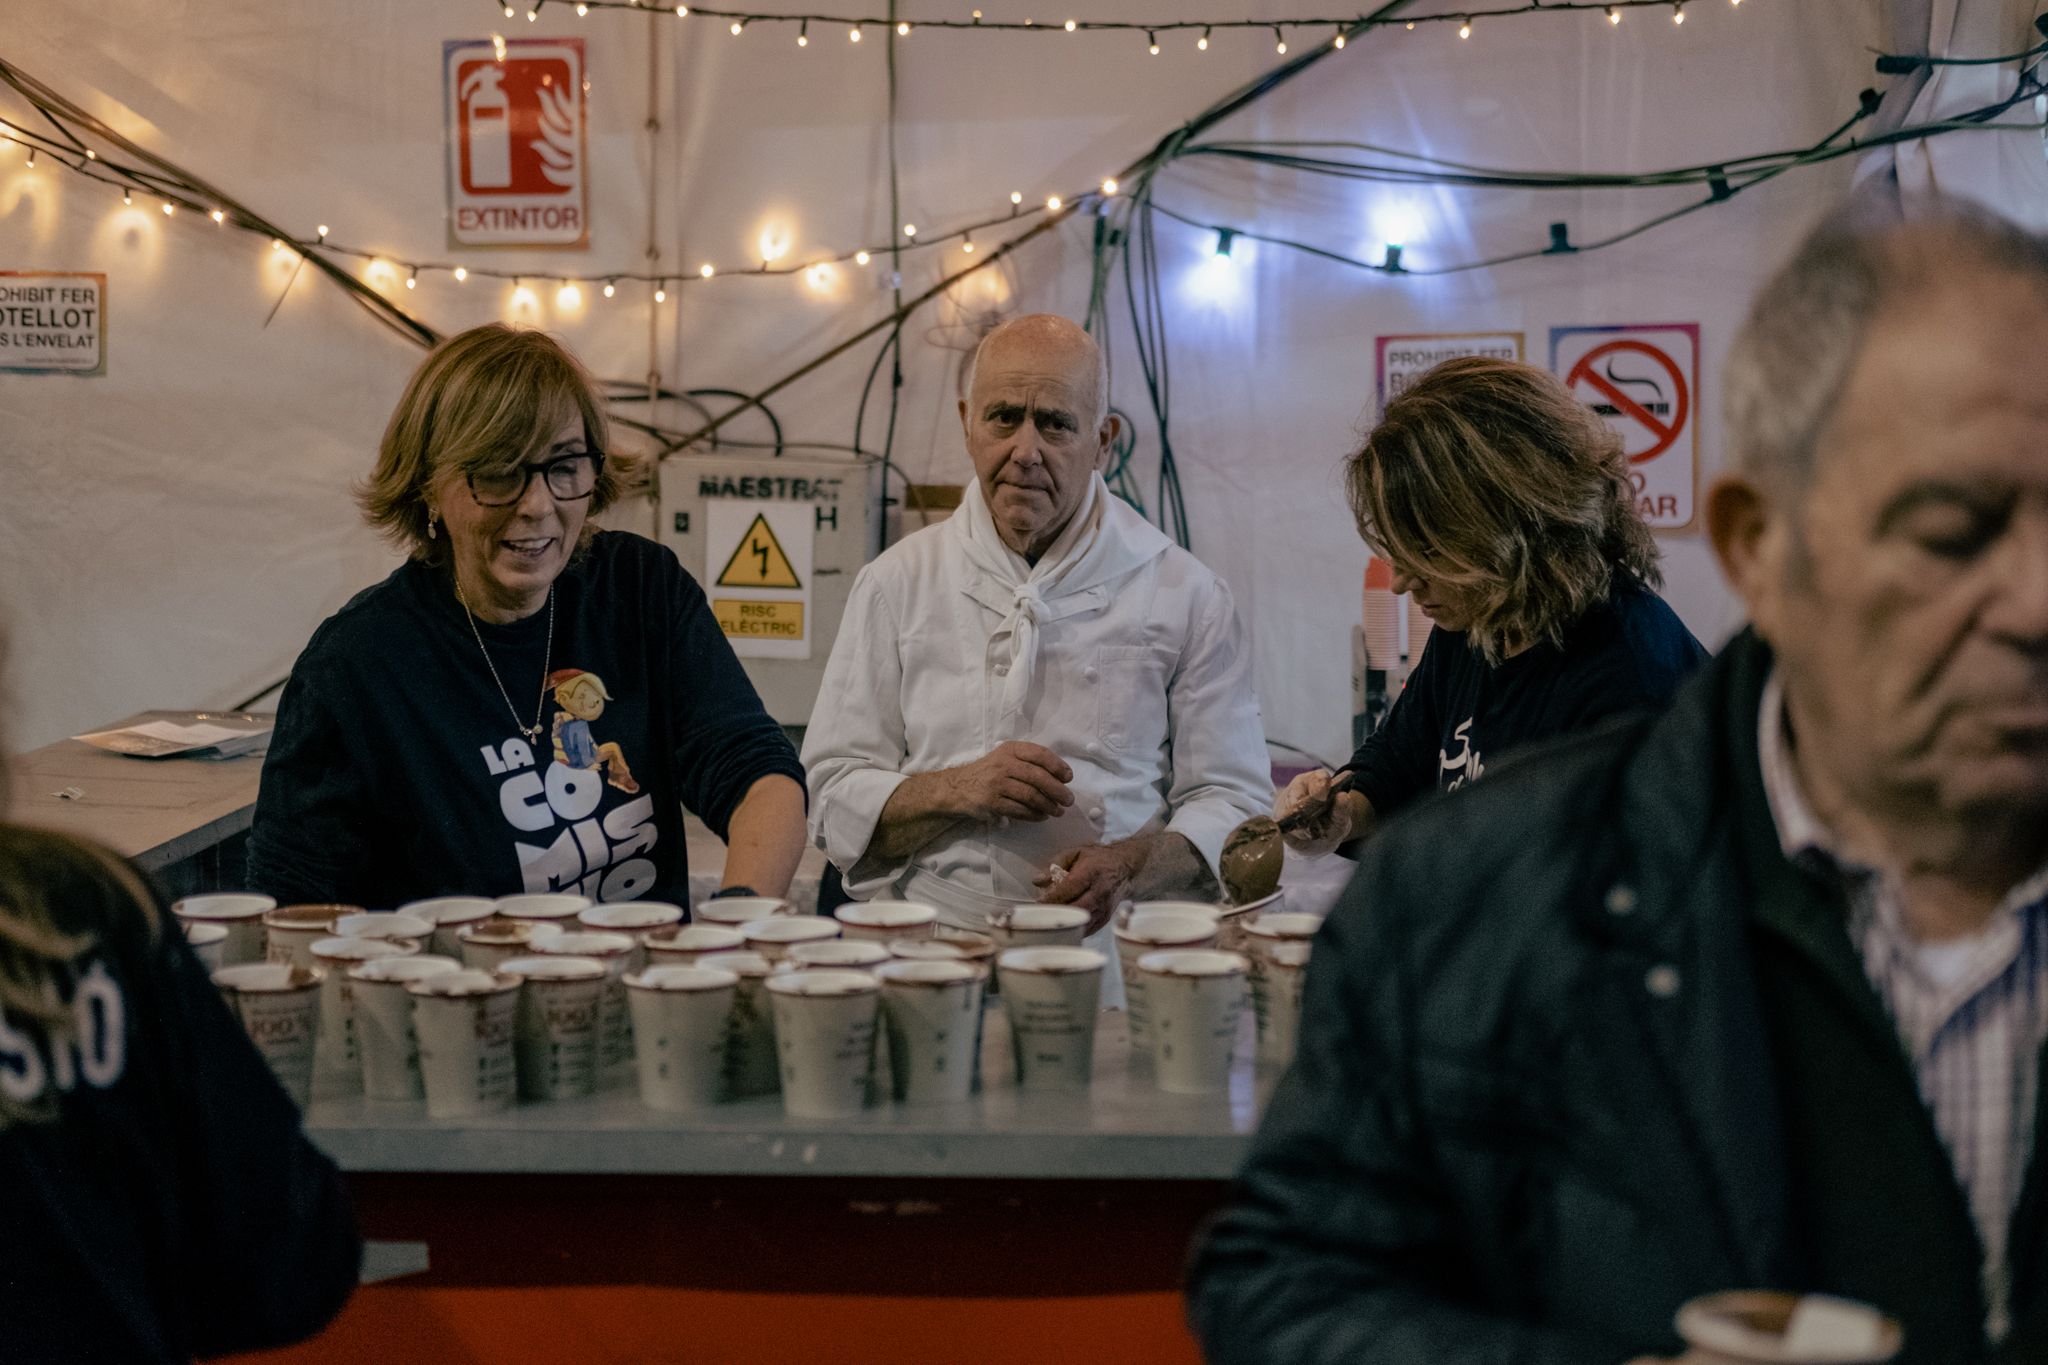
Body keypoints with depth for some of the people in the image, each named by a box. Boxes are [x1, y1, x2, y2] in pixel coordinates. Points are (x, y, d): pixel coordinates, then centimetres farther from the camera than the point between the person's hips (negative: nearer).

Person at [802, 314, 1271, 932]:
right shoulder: (896, 583, 11)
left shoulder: (1187, 595, 9)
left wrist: (1133, 866, -13)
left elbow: (1233, 801, 8)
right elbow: (833, 802, 9)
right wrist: (959, 790, -10)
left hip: (1110, 951, 0)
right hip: (924, 945, 1)